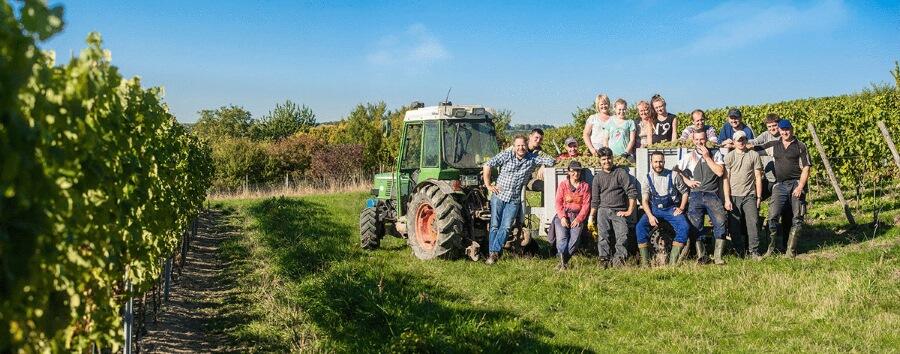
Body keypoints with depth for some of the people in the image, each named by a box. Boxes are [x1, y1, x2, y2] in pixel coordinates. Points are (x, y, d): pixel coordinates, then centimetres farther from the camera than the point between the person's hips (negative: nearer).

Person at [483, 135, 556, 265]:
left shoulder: (532, 158, 0)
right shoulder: (506, 155, -5)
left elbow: (551, 161, 2)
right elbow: (487, 165, -6)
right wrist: (488, 185, -6)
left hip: (514, 200, 1)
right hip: (498, 196, -1)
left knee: (506, 227, -7)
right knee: (495, 225, -2)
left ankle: (494, 252, -4)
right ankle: (492, 253, 2)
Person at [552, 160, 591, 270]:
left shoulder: (585, 186, 12)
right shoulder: (563, 184, 12)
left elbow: (586, 204, 4)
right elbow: (558, 202, 4)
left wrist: (579, 218, -9)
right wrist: (562, 217, -10)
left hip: (578, 216, 0)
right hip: (563, 215, 0)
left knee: (574, 238, -22)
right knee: (562, 238, -23)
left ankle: (563, 261, -17)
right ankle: (563, 260, -23)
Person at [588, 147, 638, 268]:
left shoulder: (621, 173, 6)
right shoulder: (598, 177, 14)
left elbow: (632, 192, 1)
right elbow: (594, 200, 14)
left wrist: (629, 211, -4)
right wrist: (591, 217, 7)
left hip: (619, 211, -1)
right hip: (603, 209, 1)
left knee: (622, 236, -18)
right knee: (602, 236, -16)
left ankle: (619, 257, -18)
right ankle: (604, 258, -19)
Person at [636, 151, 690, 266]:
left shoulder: (673, 176, 1)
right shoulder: (647, 179, 3)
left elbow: (684, 192, 10)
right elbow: (644, 200, -2)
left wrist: (681, 208, -4)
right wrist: (650, 216, -17)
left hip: (671, 208, 0)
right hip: (654, 209, 1)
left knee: (684, 227, -28)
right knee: (640, 226, -26)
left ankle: (672, 262, -24)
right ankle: (645, 263, -23)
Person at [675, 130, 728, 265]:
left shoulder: (716, 154, 12)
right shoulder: (689, 157, 13)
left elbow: (720, 172, -1)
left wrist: (707, 157, -3)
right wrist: (687, 181, 4)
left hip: (712, 195, -1)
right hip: (695, 195, 1)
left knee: (720, 222, -18)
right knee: (696, 226, -6)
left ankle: (718, 256, -14)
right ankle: (701, 256, 1)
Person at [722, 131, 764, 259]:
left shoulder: (754, 155, 7)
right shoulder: (729, 156, 6)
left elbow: (758, 177, 8)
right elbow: (726, 179, 2)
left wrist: (759, 197, 4)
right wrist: (727, 199, -5)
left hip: (750, 195, 0)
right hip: (734, 196, 0)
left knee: (753, 222, -7)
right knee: (734, 226, 0)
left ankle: (754, 252, 0)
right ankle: (738, 252, 10)